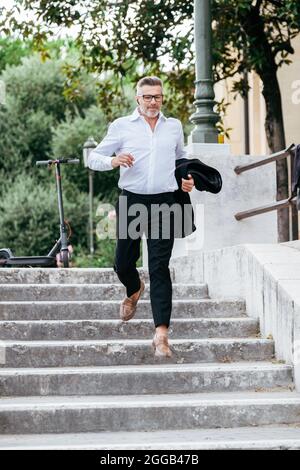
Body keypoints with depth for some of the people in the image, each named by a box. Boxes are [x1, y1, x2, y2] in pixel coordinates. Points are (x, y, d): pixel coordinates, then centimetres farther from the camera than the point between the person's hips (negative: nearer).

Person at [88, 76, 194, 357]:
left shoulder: (174, 127, 13)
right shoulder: (122, 126, 4)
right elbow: (94, 157, 5)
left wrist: (187, 178, 11)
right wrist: (113, 161, -16)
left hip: (164, 203, 0)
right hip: (131, 200, 0)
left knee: (160, 267, -8)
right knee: (123, 263, 9)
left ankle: (161, 333, -14)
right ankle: (134, 291, 46)